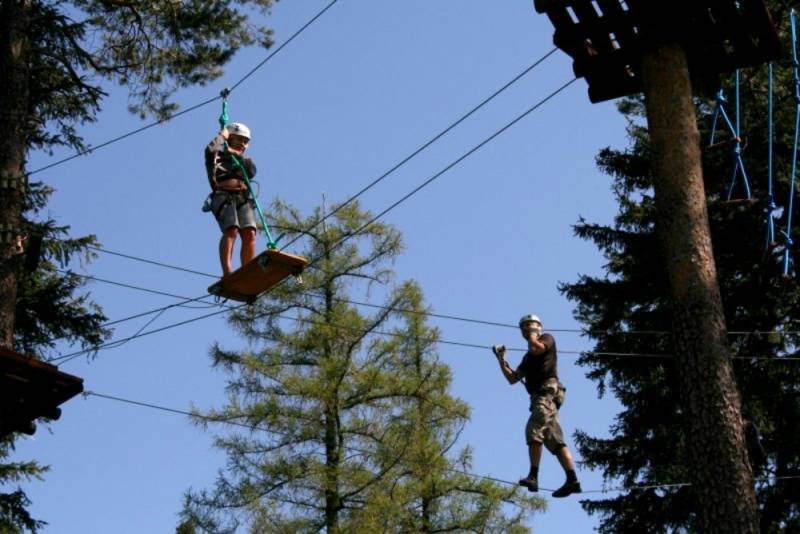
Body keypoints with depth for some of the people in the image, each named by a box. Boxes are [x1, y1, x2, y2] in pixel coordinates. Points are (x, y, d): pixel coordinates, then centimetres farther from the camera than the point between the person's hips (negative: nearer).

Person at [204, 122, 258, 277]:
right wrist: (222, 136, 11)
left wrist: (237, 155, 2)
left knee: (249, 233, -17)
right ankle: (227, 272, -35)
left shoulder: (245, 160, 31)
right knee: (231, 230, -25)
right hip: (223, 196, -4)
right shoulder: (217, 157, 22)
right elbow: (210, 150, -3)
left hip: (243, 199, 4)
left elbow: (251, 171, 8)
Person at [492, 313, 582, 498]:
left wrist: (533, 336, 8)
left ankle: (533, 476, -31)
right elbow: (512, 378, 29)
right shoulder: (528, 357, 32)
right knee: (555, 440, -1)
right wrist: (501, 359, 19)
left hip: (548, 390, -9)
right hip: (538, 396, 9)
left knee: (534, 429, -23)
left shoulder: (547, 338, 11)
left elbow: (536, 349, -13)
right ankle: (572, 479, -7)